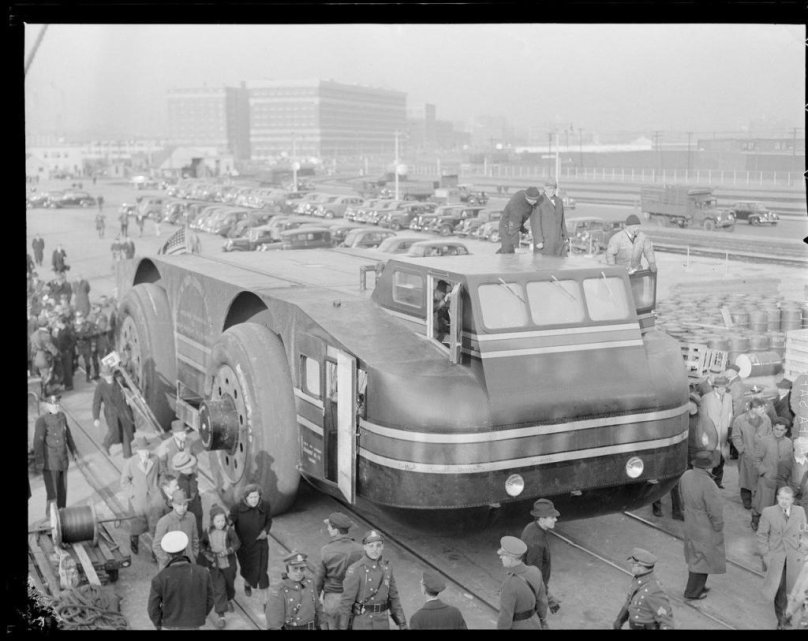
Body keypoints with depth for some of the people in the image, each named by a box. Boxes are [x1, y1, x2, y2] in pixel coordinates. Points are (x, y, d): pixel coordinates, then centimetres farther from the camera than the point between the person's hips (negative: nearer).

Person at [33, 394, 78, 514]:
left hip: (63, 460, 6)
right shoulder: (42, 420, -17)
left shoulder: (62, 416, 3)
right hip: (50, 463, -6)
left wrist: (73, 451, 24)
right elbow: (38, 442, -20)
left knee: (62, 490, 16)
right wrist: (39, 462, -24)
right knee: (52, 494, -6)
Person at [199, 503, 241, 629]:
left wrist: (228, 551, -26)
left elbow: (237, 543, -11)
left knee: (229, 584, 21)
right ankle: (220, 616, 6)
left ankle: (229, 600, 52)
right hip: (215, 565, 0)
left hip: (229, 564, 0)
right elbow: (201, 543, 6)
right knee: (218, 589, -3)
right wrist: (205, 553, -10)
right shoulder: (208, 532, -10)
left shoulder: (229, 530, -18)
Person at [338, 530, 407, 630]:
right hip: (361, 623, -6)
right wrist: (343, 629, -12)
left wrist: (402, 624, 7)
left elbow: (393, 596, 9)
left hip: (381, 623, 6)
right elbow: (346, 601, -14)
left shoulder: (386, 567, 2)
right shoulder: (354, 570, -17)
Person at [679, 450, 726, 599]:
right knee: (702, 560, 10)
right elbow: (715, 510, -25)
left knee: (695, 556, 23)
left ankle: (697, 586, 39)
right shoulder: (707, 484, -33)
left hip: (690, 523, 7)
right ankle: (692, 592, 22)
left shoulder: (686, 475, -9)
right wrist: (718, 527, -9)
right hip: (705, 529, -7)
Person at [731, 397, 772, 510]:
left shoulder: (765, 419, -3)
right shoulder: (739, 420, -10)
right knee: (746, 478, 9)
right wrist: (743, 450, -8)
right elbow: (736, 437, -4)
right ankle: (746, 501, 24)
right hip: (747, 456, -2)